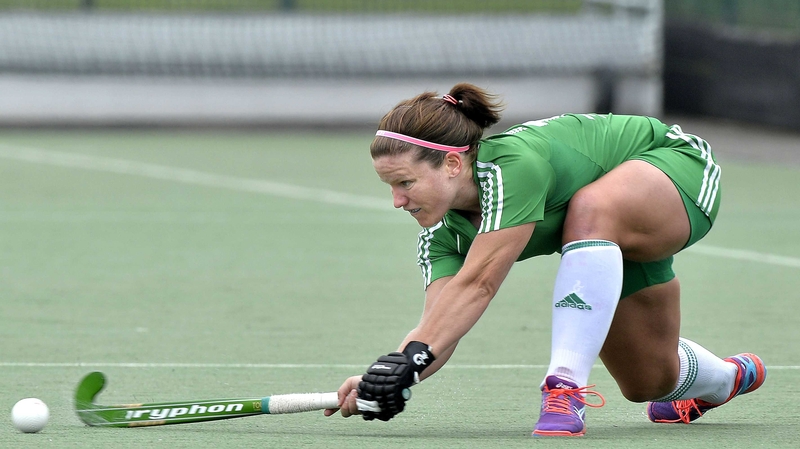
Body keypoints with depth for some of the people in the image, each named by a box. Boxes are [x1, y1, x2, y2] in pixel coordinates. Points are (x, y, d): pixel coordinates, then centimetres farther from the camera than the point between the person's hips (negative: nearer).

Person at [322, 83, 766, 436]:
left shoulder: (512, 165, -40)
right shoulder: (443, 232, -15)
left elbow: (477, 285, -45)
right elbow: (437, 326, -21)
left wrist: (410, 359, -50)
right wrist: (387, 373, -39)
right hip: (613, 244, 8)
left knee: (590, 209, -41)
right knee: (650, 382, 15)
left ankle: (567, 388, -39)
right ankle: (728, 377, 52)